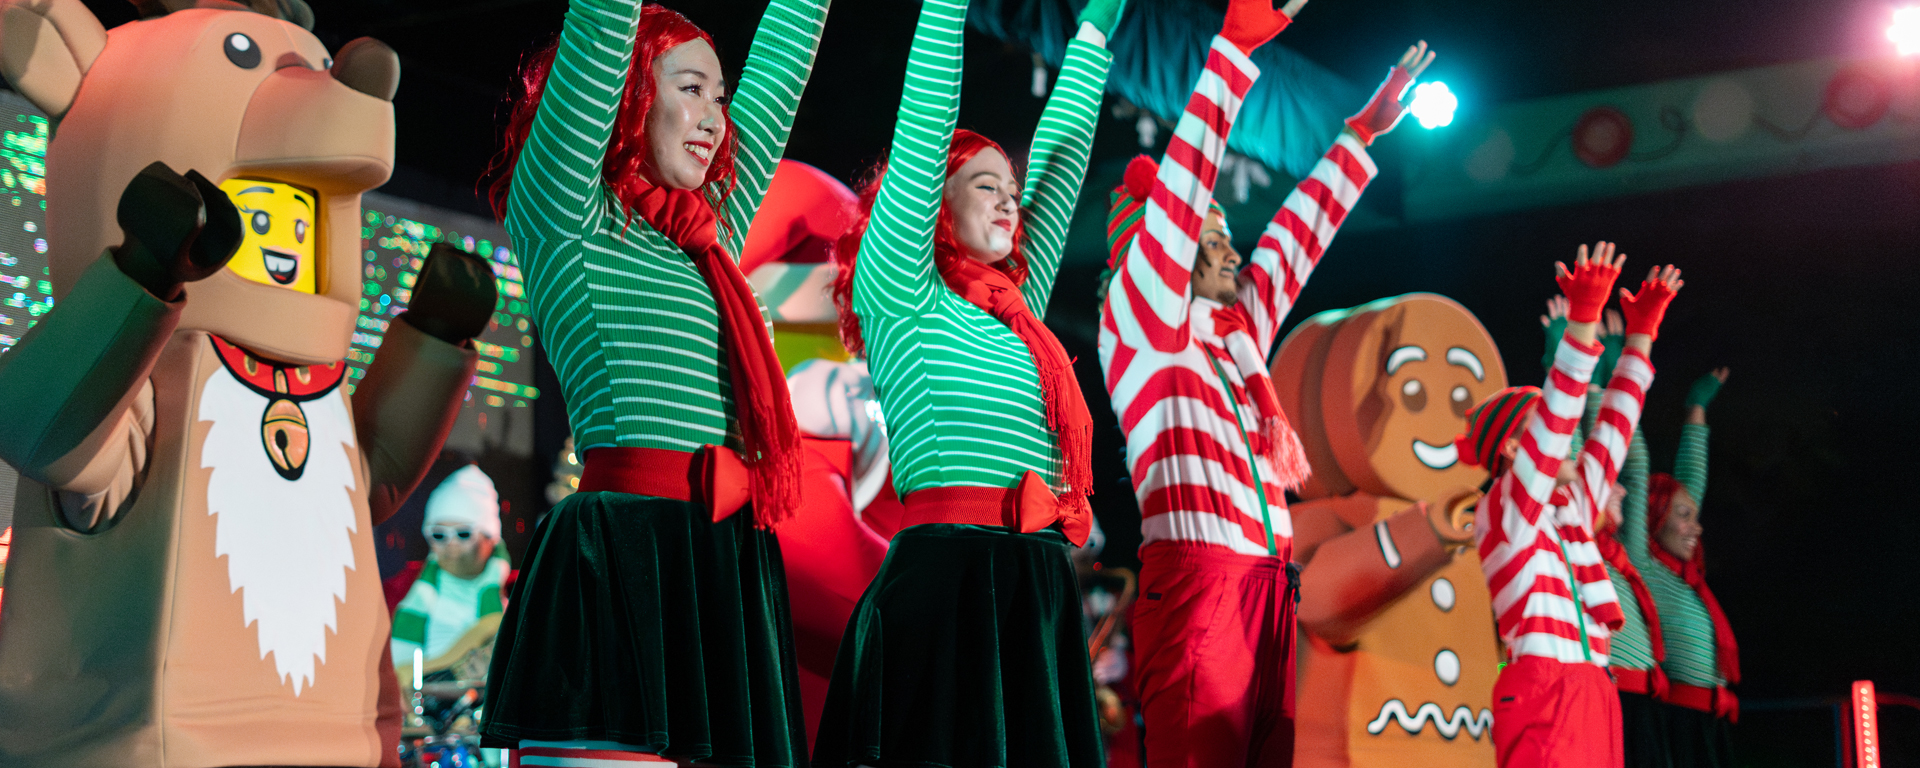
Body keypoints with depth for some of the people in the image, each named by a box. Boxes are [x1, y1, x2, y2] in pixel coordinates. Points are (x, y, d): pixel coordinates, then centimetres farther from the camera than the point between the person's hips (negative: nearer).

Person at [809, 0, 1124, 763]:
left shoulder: (1018, 309, 21)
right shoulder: (898, 293, 4)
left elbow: (1063, 153, 27)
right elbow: (924, 126, -1)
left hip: (1041, 587, 7)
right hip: (945, 580, -7)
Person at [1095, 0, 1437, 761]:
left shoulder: (1239, 331, 22)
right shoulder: (1138, 325, 4)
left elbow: (1301, 230, 31)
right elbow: (1179, 192, -2)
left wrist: (1364, 130, 37)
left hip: (1273, 590, 7)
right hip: (1194, 579, -7)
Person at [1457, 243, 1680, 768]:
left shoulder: (1575, 504, 23)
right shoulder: (1503, 510, 2)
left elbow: (1613, 427, 27)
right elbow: (1553, 419, -8)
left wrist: (1641, 331, 28)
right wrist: (1582, 321, -14)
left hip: (1595, 693, 7)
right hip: (1541, 687, -7)